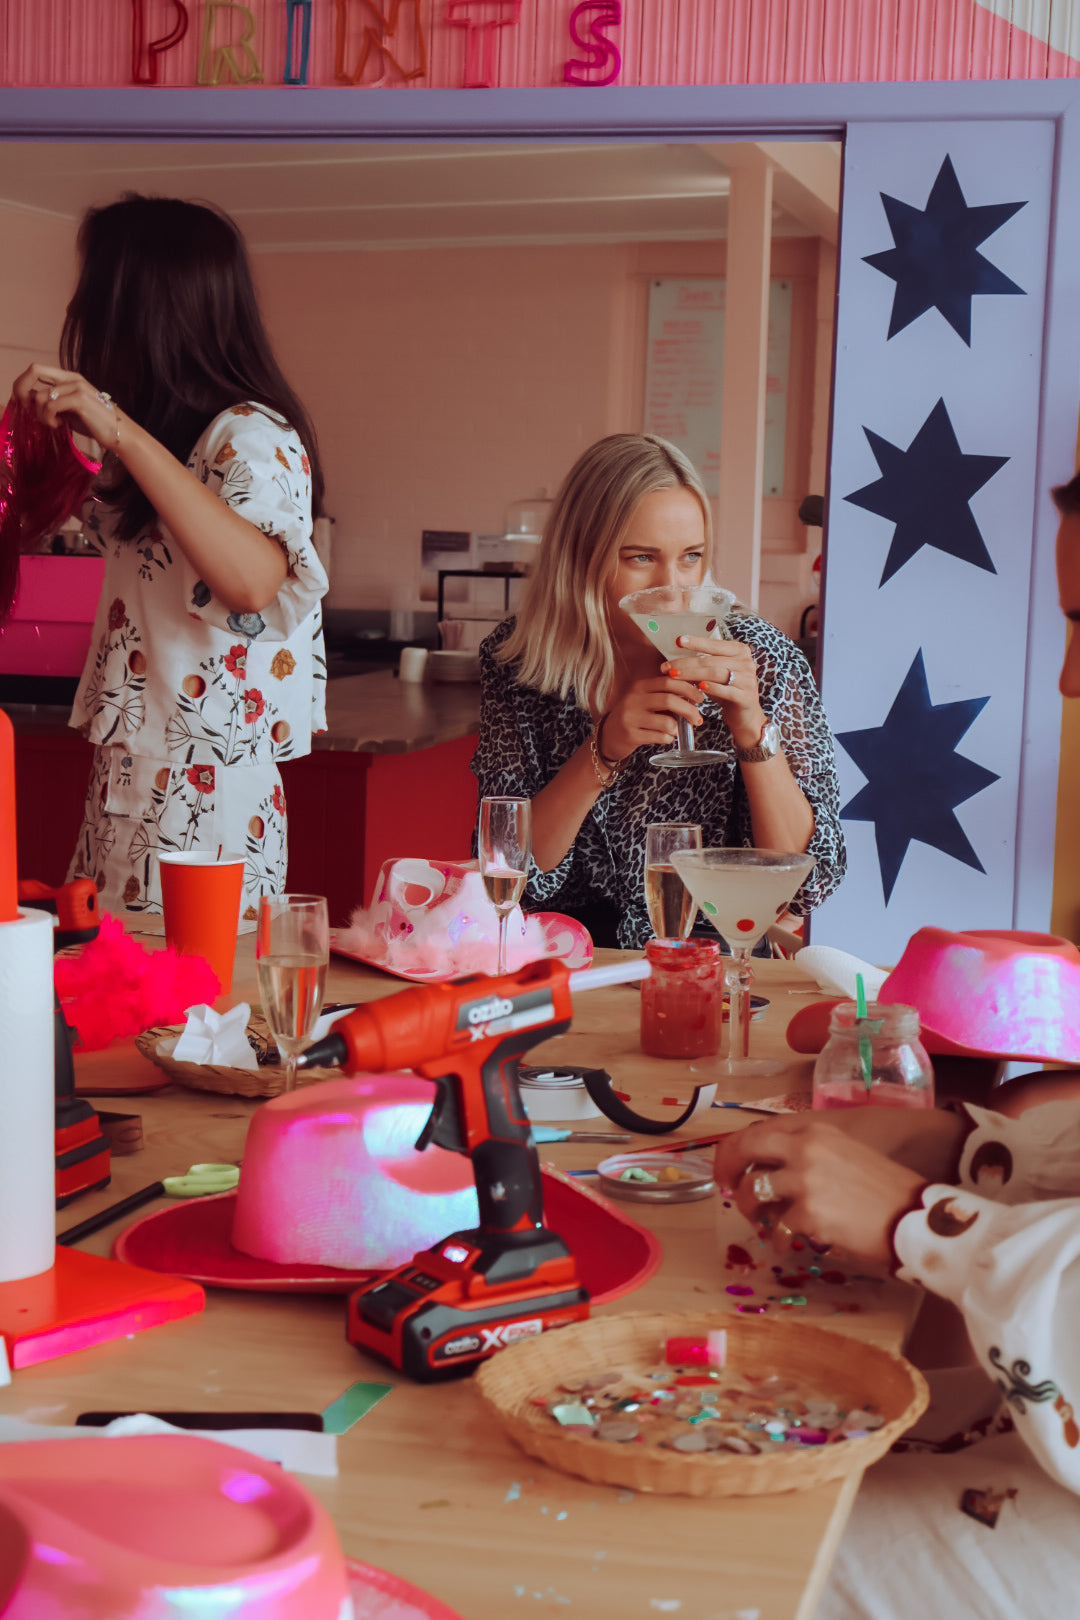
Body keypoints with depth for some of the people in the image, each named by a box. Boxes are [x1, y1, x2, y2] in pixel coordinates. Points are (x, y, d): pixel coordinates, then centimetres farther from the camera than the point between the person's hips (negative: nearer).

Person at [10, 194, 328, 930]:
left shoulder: (250, 435, -13)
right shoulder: (173, 432, 15)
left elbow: (254, 580, -31)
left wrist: (124, 434, -30)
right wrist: (63, 428, 14)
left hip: (202, 790, -9)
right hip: (130, 779, 9)